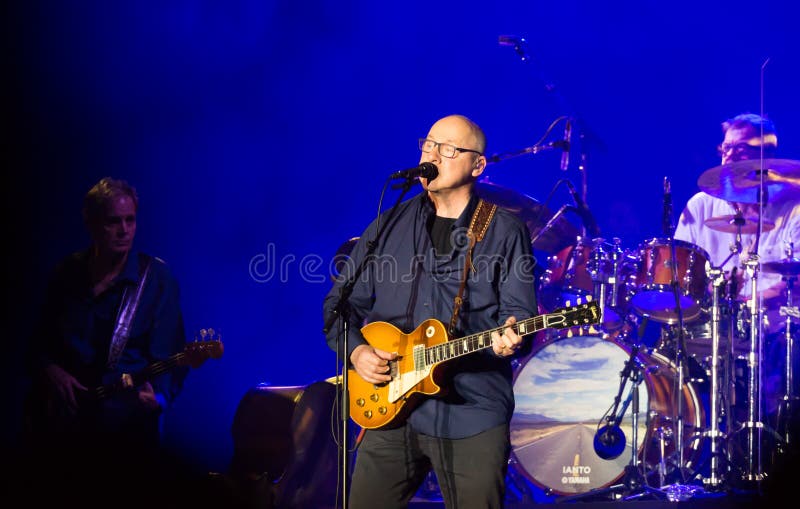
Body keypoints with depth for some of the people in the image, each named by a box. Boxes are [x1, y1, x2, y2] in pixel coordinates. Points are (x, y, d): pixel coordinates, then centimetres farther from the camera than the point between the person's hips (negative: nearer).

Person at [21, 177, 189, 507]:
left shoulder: (156, 278, 0)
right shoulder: (67, 275, 11)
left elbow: (167, 358, -5)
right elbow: (40, 343, 19)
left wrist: (158, 397, -23)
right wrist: (51, 371, -1)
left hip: (124, 399, -3)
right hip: (64, 395, 3)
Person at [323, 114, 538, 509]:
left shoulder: (505, 232, 3)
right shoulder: (390, 226, 12)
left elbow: (518, 311, -2)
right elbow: (342, 302, 15)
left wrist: (509, 337, -25)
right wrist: (355, 350, -3)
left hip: (472, 414, -3)